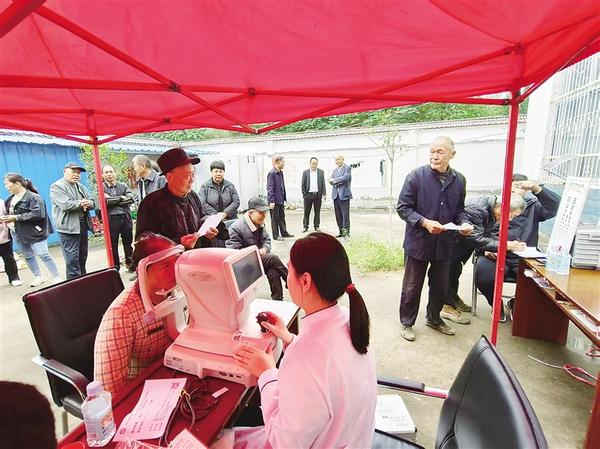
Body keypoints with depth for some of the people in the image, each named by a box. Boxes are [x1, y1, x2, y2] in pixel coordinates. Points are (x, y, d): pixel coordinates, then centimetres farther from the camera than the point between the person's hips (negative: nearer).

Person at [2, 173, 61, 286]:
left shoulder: (33, 197, -14)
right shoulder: (10, 199, 12)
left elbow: (38, 214, -25)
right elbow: (9, 212, 24)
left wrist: (16, 218, -20)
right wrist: (5, 218, 1)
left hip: (35, 232, -9)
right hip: (21, 233, 9)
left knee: (43, 254, -10)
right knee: (28, 256, 15)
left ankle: (56, 277, -2)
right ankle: (38, 277, 29)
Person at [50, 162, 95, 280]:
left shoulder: (81, 187, 18)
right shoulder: (57, 186, -5)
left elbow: (92, 203, 9)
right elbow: (65, 204, -19)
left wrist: (87, 204, -14)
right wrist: (81, 203, -7)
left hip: (83, 225, 7)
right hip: (68, 227, -7)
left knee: (83, 256, 14)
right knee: (72, 259, -7)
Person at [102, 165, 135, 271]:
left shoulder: (123, 185, 9)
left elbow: (131, 199, -6)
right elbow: (105, 201, -16)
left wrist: (114, 201, -10)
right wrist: (121, 198, -7)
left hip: (126, 218, 2)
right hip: (111, 219, -2)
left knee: (128, 243, 12)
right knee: (113, 245, 7)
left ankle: (130, 263, 28)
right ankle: (115, 267, 19)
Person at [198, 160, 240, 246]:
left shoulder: (230, 186, 11)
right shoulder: (205, 186, 5)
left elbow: (236, 202, 4)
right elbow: (202, 203, -5)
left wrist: (225, 213, -10)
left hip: (230, 221, 2)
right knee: (217, 246, -12)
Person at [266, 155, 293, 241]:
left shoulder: (280, 172, 9)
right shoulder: (271, 173, -15)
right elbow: (270, 188, -17)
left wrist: (284, 198, 12)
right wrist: (271, 201, -19)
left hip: (281, 200, 8)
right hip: (275, 200, -8)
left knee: (282, 217, 16)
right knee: (275, 218, 5)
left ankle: (284, 232, 27)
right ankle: (276, 235, 15)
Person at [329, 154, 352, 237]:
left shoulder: (347, 168, -2)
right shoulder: (335, 170, 19)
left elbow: (346, 177, -17)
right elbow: (331, 180, 14)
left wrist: (334, 180, -9)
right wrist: (332, 182, -9)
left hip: (344, 194, -6)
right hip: (335, 194, 7)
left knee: (345, 214, -5)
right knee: (338, 214, 8)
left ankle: (346, 231, 2)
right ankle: (341, 231, 16)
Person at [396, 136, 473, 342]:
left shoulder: (459, 180, 3)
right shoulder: (416, 176, -12)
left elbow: (459, 210, 13)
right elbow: (402, 207, -11)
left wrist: (464, 223, -7)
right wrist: (424, 222, -23)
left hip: (444, 243, 5)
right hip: (418, 242, -4)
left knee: (440, 286, 20)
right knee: (412, 287, 8)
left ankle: (433, 318, 44)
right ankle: (407, 323, 29)